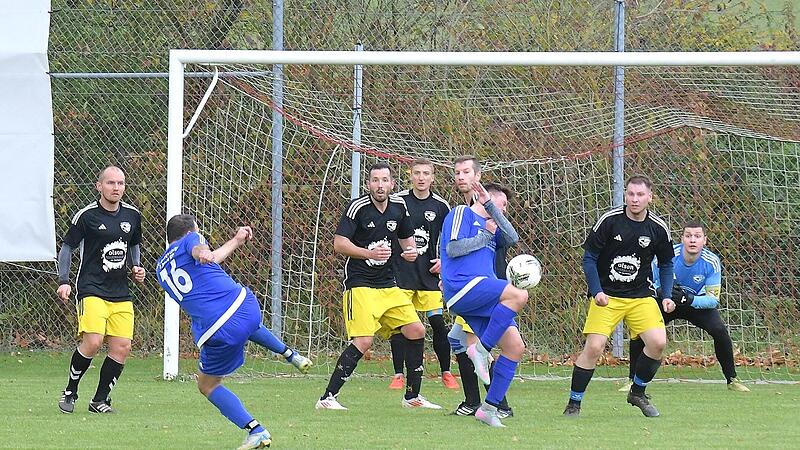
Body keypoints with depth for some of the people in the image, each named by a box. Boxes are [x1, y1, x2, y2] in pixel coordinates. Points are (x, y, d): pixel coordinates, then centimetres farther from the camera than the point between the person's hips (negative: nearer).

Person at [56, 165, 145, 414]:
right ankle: (70, 392, 1)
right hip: (91, 290, -5)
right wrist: (64, 281, -8)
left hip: (121, 294, 5)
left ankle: (100, 400, 9)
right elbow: (67, 247, 1)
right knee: (92, 342, -20)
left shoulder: (132, 215, 9)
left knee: (122, 347, -4)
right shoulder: (86, 216, -6)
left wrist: (136, 267, 9)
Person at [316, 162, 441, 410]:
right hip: (360, 284, -7)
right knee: (364, 341, -19)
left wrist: (411, 251, 0)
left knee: (416, 331, 1)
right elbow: (339, 243, -16)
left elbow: (406, 238, 23)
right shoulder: (358, 207, -11)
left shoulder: (399, 207, 8)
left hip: (388, 285, 7)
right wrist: (369, 253, -29)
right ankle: (327, 398, -14)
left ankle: (412, 396, 15)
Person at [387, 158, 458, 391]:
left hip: (429, 274, 1)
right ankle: (398, 376, 4)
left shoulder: (441, 206, 4)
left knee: (438, 322, -3)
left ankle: (446, 373, 9)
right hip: (401, 272, -1)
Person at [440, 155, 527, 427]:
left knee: (515, 346, -3)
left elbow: (512, 238, 7)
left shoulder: (490, 224, 27)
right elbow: (453, 248, -8)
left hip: (482, 299, 8)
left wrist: (488, 203, 4)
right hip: (462, 287, -8)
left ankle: (489, 408, 1)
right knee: (519, 296, -29)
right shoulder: (462, 213, 6)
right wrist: (485, 235, 2)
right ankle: (481, 349, -20)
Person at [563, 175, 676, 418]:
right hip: (606, 295, -3)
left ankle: (637, 392, 10)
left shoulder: (658, 228, -2)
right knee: (594, 347, -16)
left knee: (658, 342, -15)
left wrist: (667, 297, 2)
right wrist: (597, 292, -14)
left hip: (641, 295, 3)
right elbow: (589, 259, -4)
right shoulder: (609, 221, -10)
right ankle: (573, 405, -2)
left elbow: (666, 265, 14)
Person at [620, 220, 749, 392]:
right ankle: (633, 380, -2)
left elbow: (713, 299, -22)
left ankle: (732, 379, -4)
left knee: (720, 330, -23)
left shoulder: (711, 262, -23)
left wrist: (689, 299, -39)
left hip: (698, 303, 0)